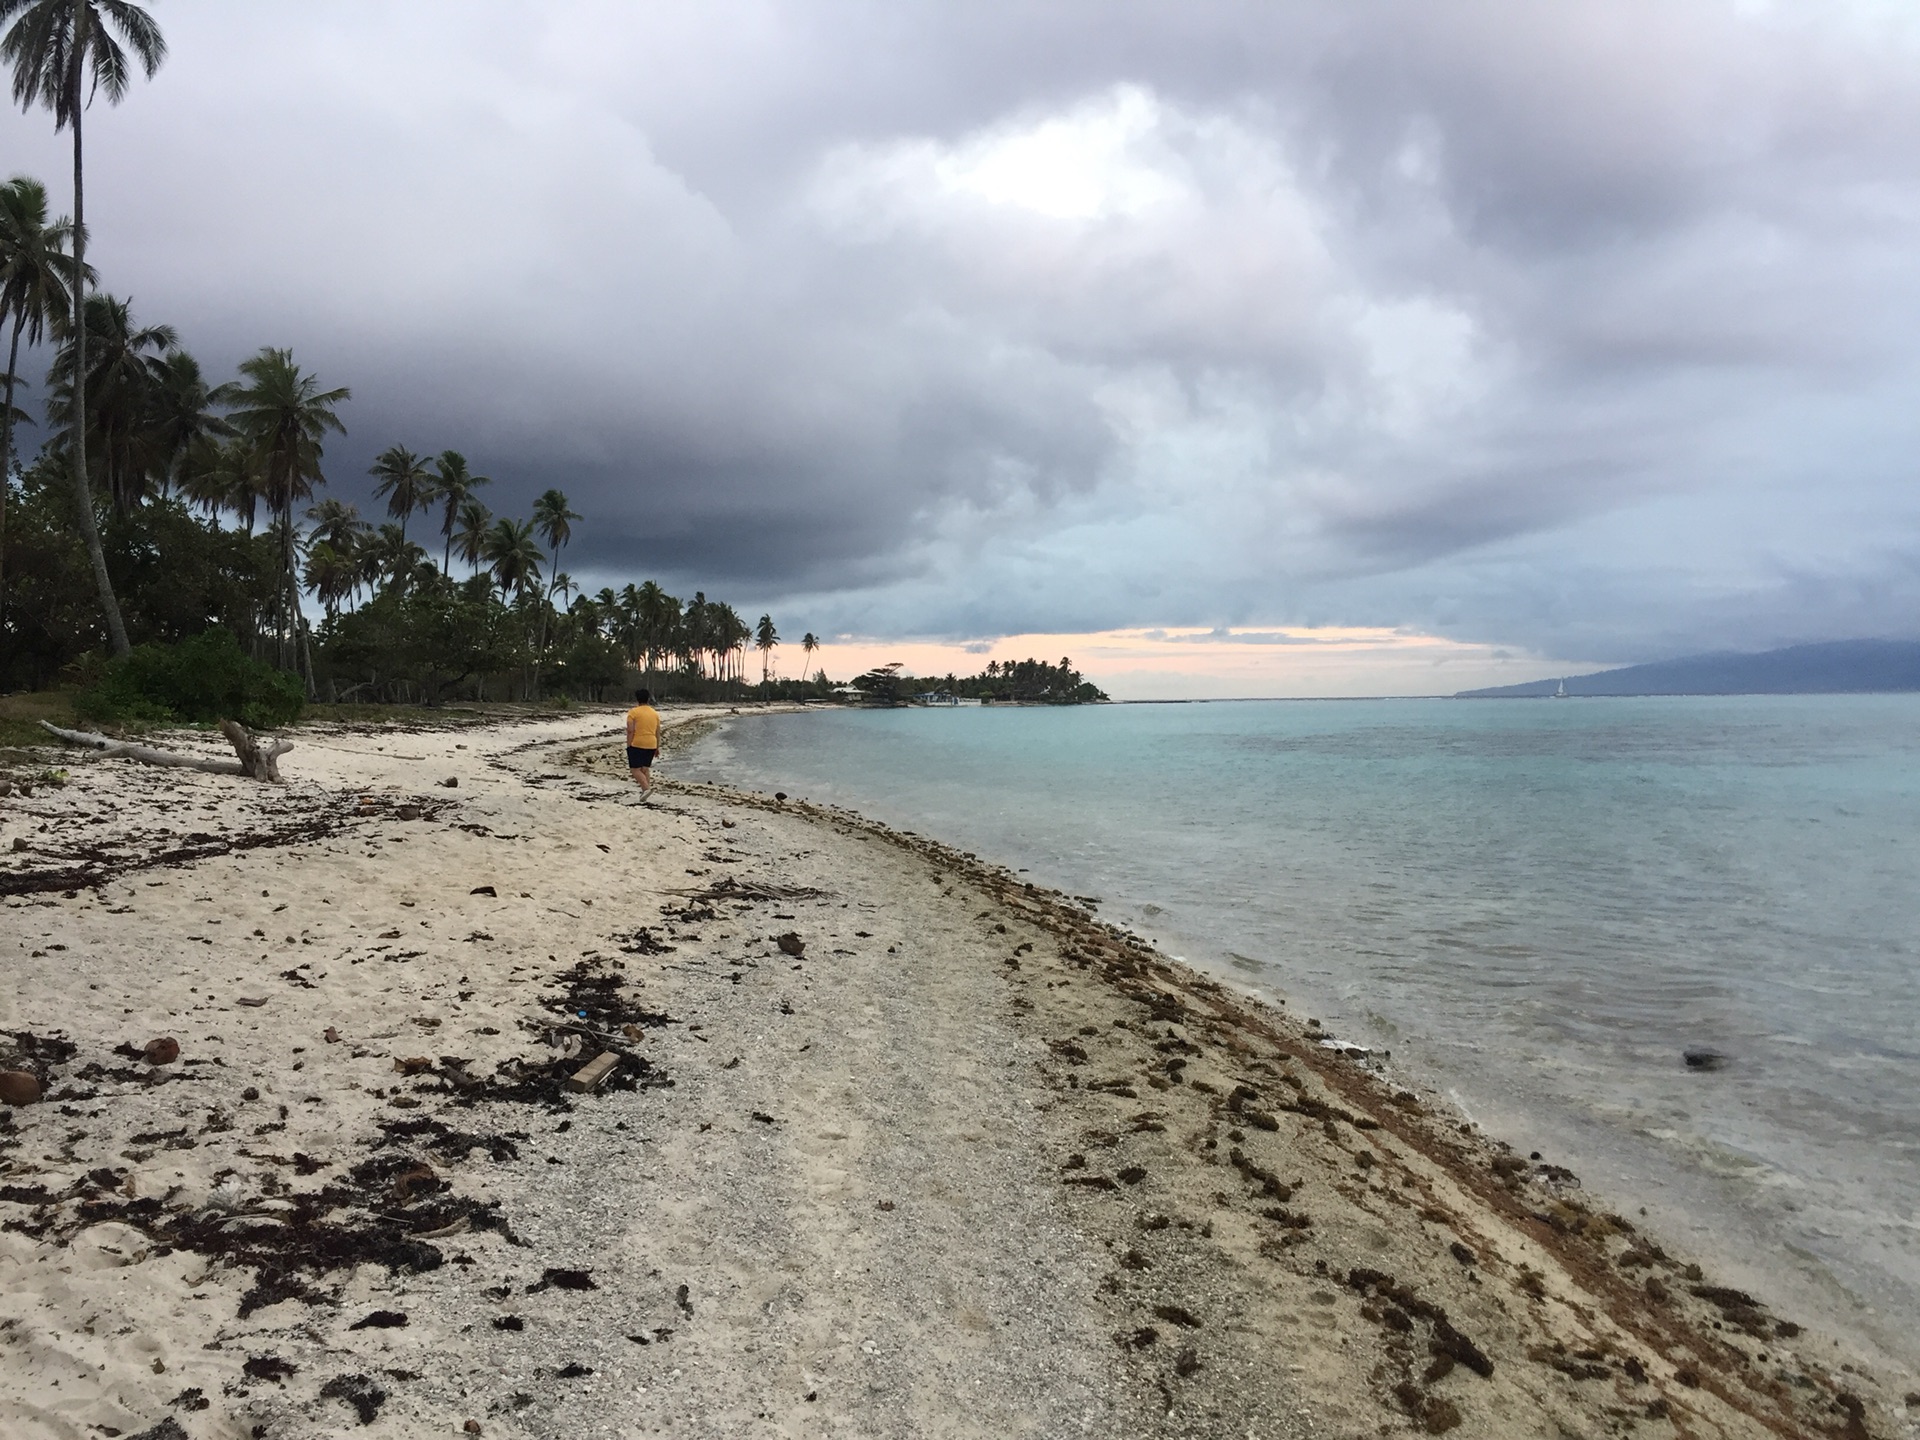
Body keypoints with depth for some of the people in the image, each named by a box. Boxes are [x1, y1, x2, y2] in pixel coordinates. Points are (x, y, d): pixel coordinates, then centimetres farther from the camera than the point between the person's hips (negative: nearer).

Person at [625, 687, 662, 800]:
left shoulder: (633, 712, -7)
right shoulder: (655, 713, 11)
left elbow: (630, 730, -13)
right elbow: (658, 732, 14)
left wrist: (628, 745, -9)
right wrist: (657, 747, 20)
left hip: (637, 744, -6)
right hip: (651, 745, 6)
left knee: (635, 769, -3)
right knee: (645, 768, 14)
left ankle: (646, 789, -21)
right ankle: (645, 793, 11)